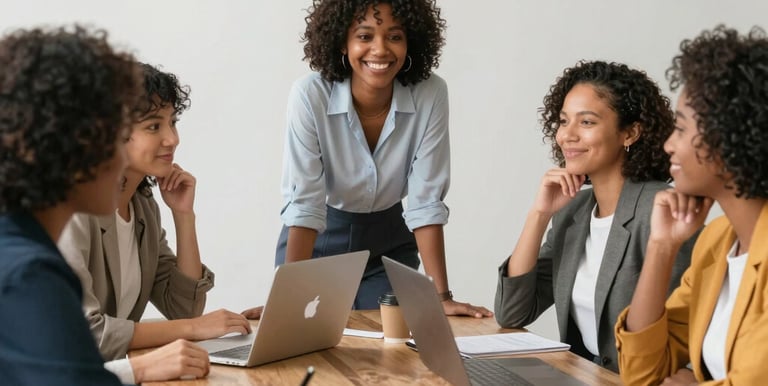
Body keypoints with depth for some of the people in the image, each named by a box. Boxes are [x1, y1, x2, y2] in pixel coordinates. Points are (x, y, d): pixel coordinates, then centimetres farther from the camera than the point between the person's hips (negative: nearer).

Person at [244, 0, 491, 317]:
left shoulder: (430, 95, -20)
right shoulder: (310, 96, -26)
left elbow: (426, 201, -17)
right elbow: (303, 203, -26)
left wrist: (442, 296, -21)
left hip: (388, 244, 2)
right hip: (317, 243, -1)